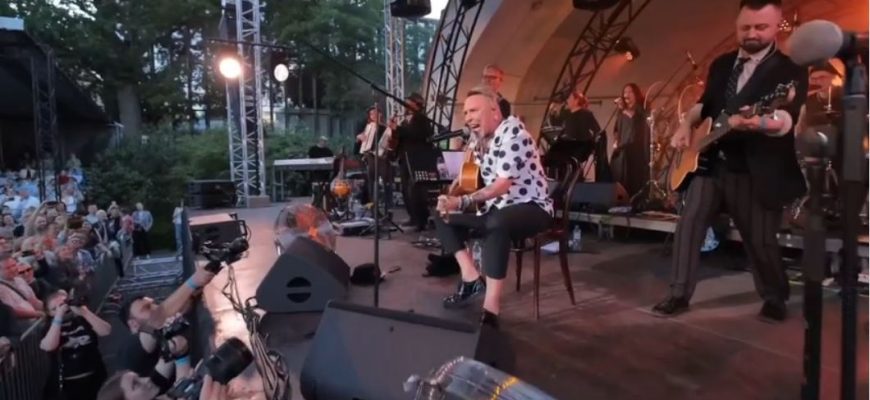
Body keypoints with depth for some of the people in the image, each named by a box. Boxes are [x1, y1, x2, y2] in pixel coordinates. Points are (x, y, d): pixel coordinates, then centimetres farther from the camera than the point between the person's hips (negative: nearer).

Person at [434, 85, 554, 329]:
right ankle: (472, 279, -6)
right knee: (443, 218, 4)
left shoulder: (512, 131, -17)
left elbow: (504, 184, -27)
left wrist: (462, 202, -33)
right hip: (498, 209, 9)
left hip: (532, 207, -9)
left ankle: (490, 311, -37)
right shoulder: (481, 140, 8)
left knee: (496, 223, -40)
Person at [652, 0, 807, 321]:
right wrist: (687, 124, 3)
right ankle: (680, 294, 10)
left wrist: (758, 122, -45)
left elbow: (787, 119, -23)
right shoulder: (721, 64, 12)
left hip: (756, 172, -5)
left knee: (760, 239, 4)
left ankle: (775, 299, 29)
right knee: (688, 225, -1)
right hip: (710, 162, 5)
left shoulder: (790, 69, -6)